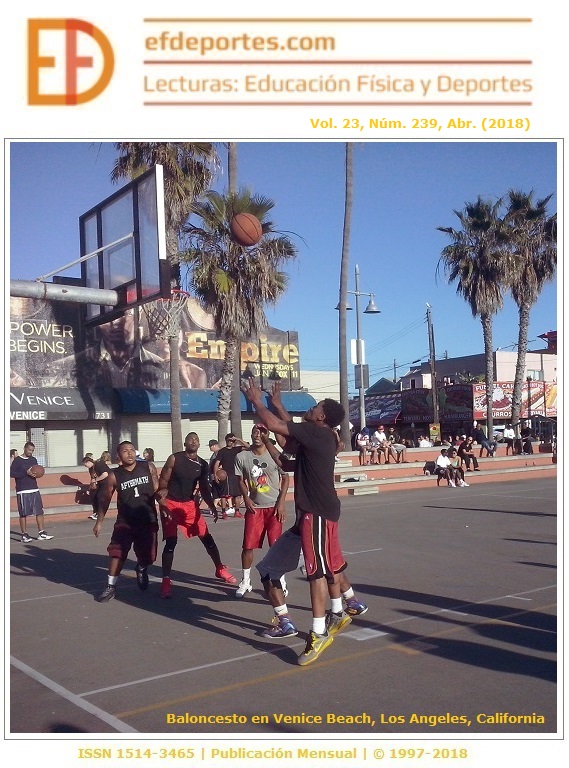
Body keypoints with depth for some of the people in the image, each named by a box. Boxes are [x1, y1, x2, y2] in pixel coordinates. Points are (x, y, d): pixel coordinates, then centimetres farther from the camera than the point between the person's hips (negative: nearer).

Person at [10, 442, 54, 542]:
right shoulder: (17, 460, -5)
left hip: (35, 490, 6)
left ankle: (42, 534, 6)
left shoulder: (33, 459, 13)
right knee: (23, 513, 0)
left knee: (40, 512, 2)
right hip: (23, 491, -6)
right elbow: (11, 473, -12)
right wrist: (26, 473, -19)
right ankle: (24, 535, 8)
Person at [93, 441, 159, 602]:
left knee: (148, 556, 9)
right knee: (116, 552, -11)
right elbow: (105, 499, 2)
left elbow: (157, 490, 4)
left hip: (148, 520, 1)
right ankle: (111, 587, 4)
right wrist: (99, 522, 3)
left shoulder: (149, 468, -4)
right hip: (125, 521, -1)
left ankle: (141, 568, 44)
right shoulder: (113, 476, -8)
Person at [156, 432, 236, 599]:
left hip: (190, 503, 4)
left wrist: (212, 506, -9)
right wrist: (162, 492, -28)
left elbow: (204, 489, 6)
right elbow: (163, 480, -8)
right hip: (170, 503, -4)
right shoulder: (174, 459, -10)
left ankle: (220, 570, 22)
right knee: (171, 542, -10)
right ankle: (166, 580, -2)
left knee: (206, 537, 5)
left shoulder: (203, 464, 3)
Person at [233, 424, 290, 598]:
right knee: (247, 546, 2)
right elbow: (241, 481, 9)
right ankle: (246, 582, 19)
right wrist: (246, 498, -7)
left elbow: (285, 478, -1)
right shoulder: (242, 456, -3)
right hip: (254, 507, 2)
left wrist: (281, 503, -8)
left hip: (274, 506, -2)